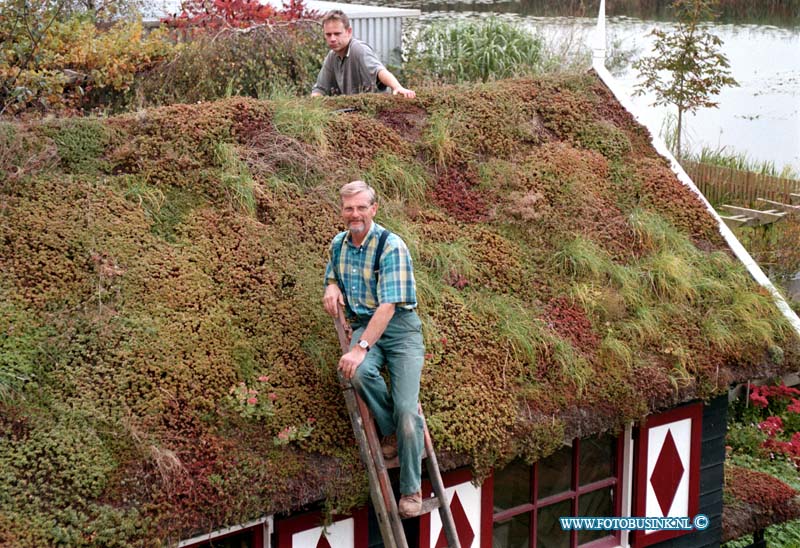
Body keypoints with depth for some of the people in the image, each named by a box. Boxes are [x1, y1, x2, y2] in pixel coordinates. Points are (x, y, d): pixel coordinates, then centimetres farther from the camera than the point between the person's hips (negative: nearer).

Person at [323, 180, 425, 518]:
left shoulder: (392, 246, -16)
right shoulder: (339, 243, 6)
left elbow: (388, 304, -23)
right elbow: (332, 273, 28)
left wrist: (361, 347, -31)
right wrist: (331, 286, 2)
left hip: (399, 327, -4)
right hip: (363, 325, 4)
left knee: (407, 408, -16)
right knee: (360, 373, -32)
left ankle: (411, 490, -2)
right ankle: (390, 432, -5)